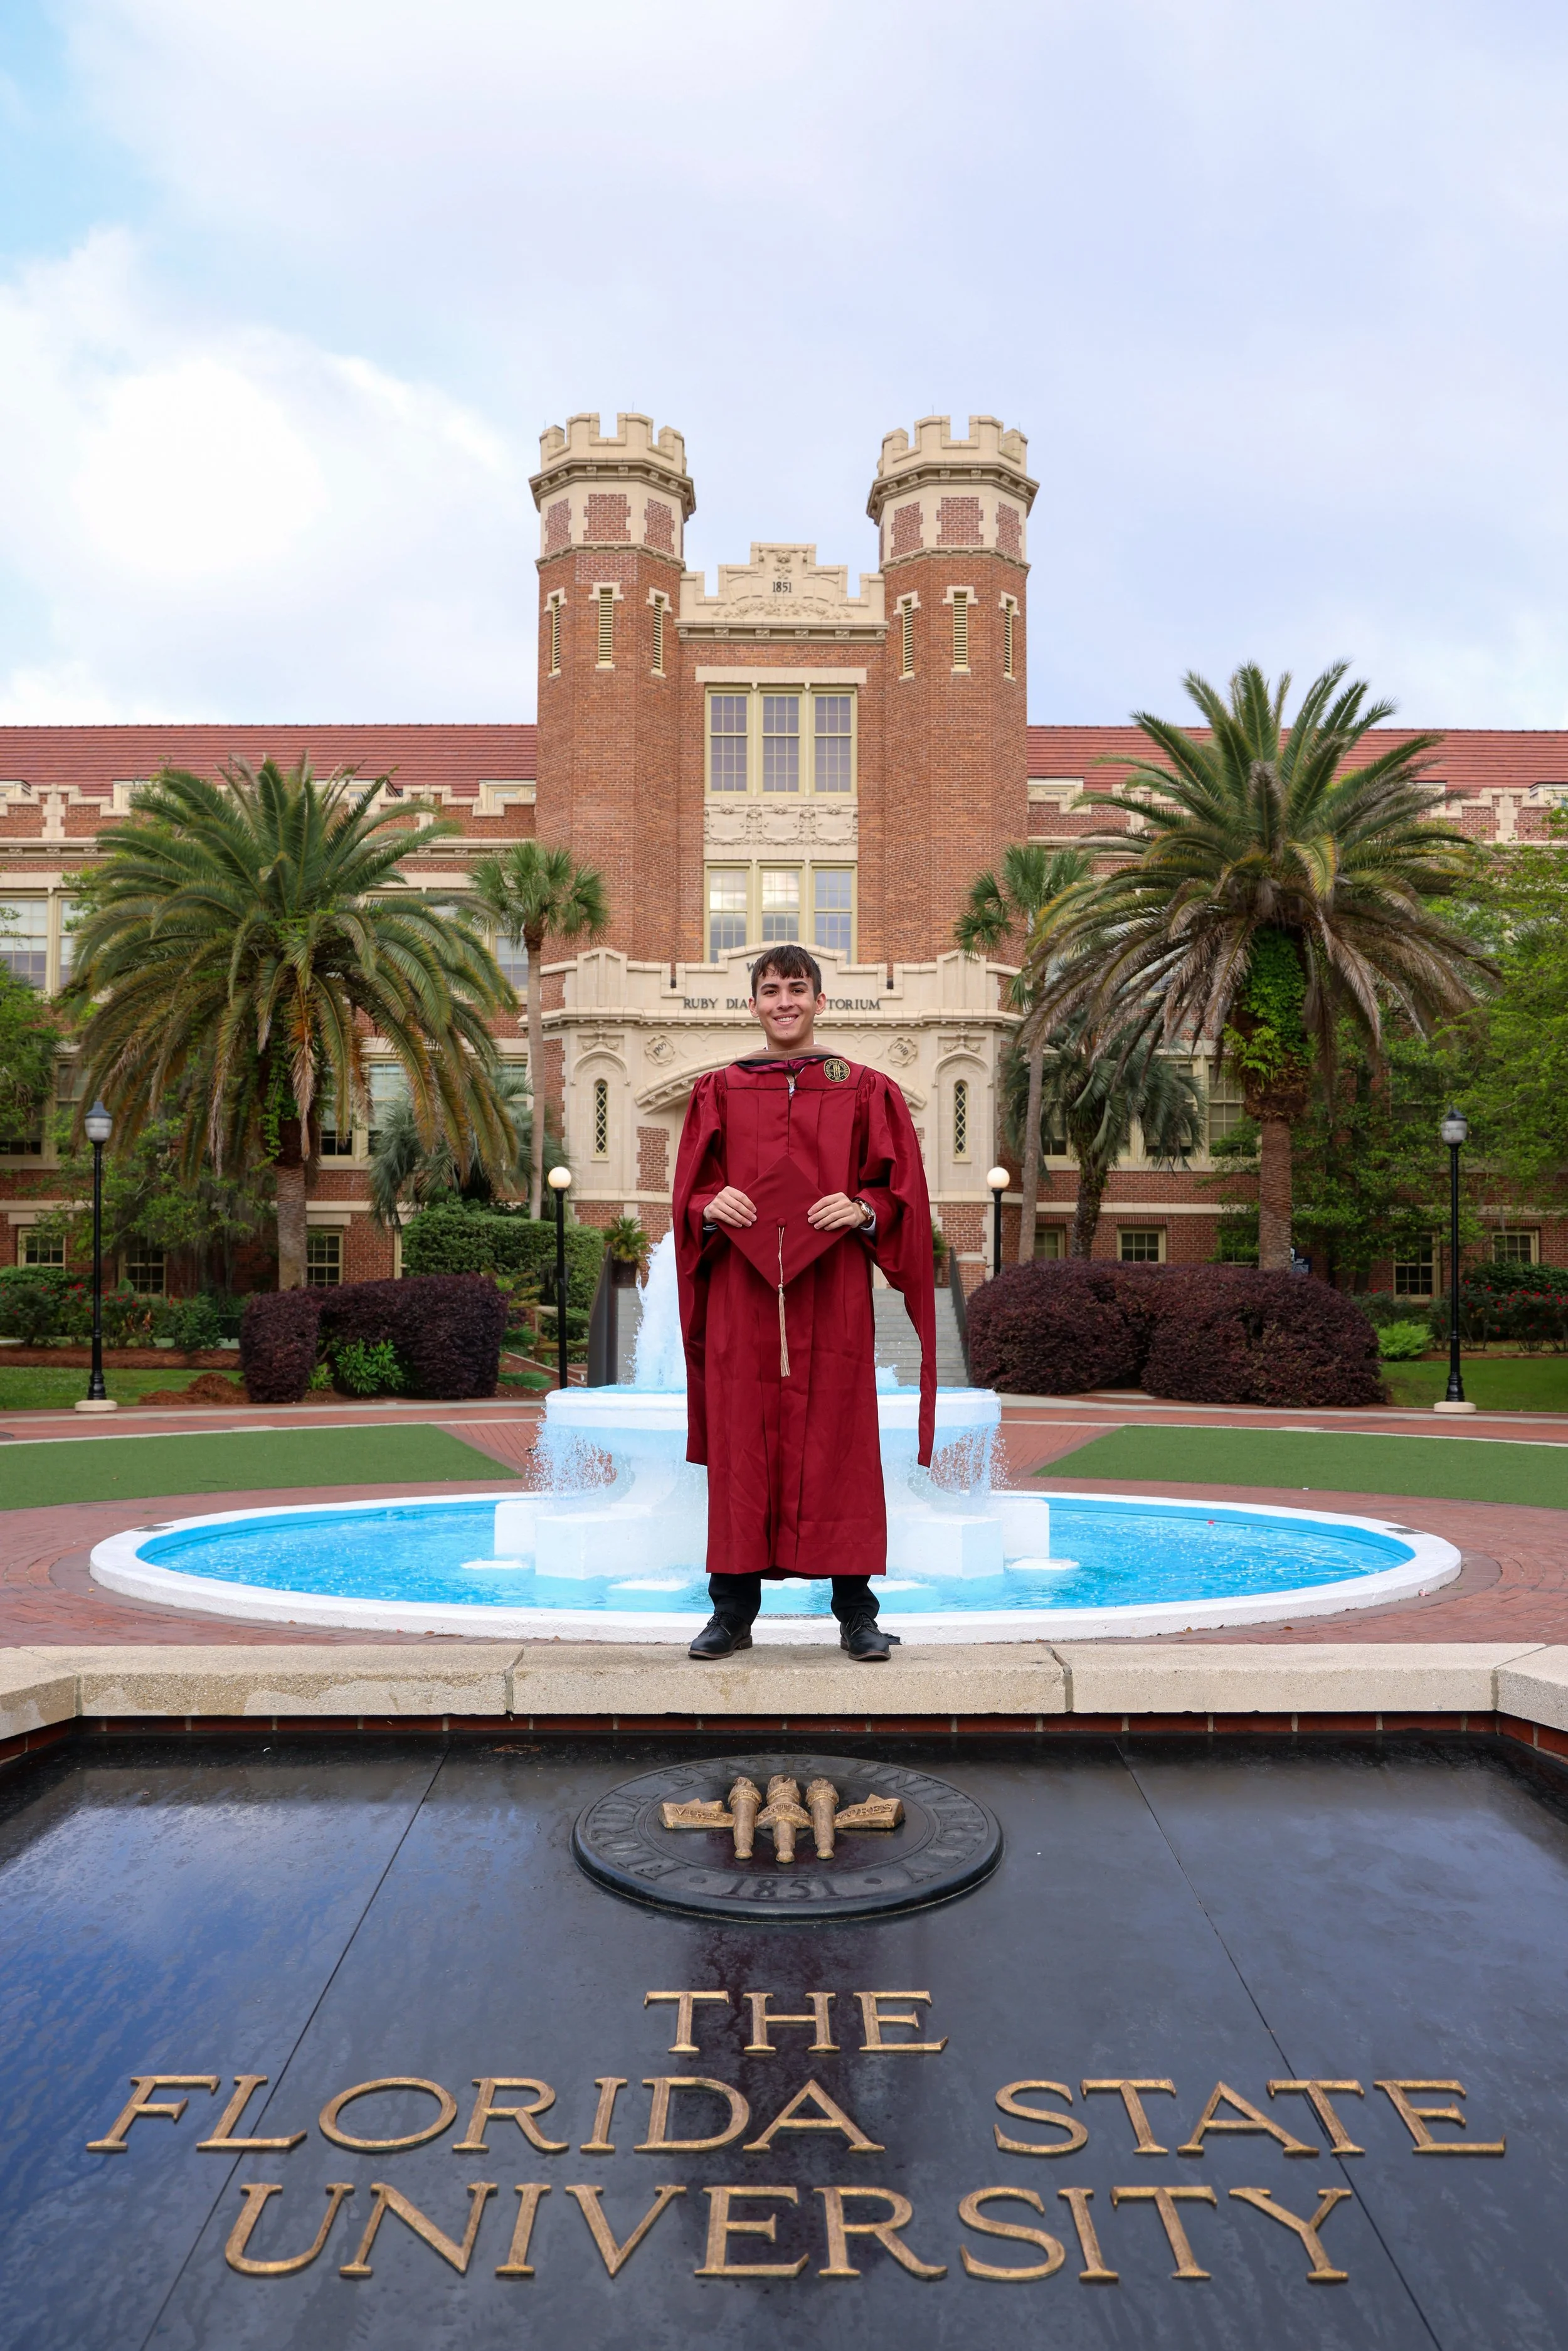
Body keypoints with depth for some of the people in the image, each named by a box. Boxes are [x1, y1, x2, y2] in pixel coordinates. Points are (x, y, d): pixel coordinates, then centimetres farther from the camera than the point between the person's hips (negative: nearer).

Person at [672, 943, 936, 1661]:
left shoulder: (865, 1091, 8)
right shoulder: (718, 1091, 12)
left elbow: (902, 1191, 5)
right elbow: (689, 1191, 11)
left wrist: (864, 1208, -14)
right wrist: (711, 1204, -11)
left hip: (834, 1291, -1)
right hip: (741, 1289, 1)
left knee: (839, 1441, 0)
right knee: (740, 1441, 2)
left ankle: (856, 1610, 11)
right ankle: (733, 1609, 13)